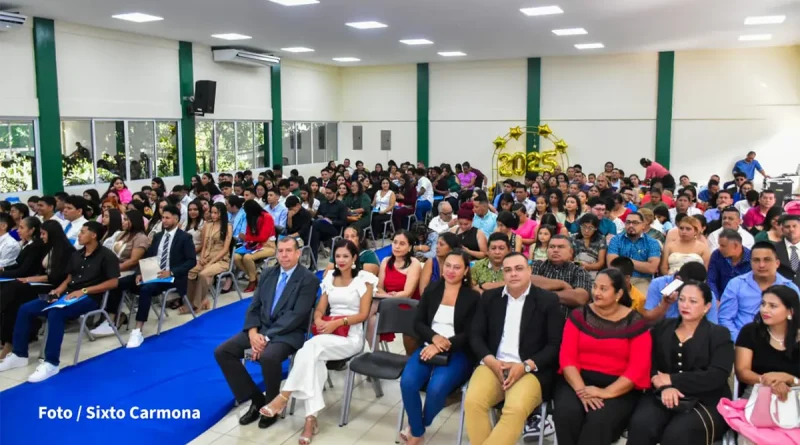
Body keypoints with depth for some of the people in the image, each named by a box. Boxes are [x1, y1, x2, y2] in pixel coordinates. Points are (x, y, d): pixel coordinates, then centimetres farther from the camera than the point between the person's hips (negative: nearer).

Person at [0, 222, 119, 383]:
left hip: (89, 298, -8)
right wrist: (58, 290, -2)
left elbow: (113, 282, -13)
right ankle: (19, 355, 5)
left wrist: (84, 291, -18)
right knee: (25, 309, -5)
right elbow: (69, 278, 21)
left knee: (55, 314, -35)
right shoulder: (76, 255, 18)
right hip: (68, 295, 8)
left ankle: (51, 363, -29)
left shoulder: (106, 255, -6)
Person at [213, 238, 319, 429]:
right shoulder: (268, 273, 12)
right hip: (261, 328, 7)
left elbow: (297, 316, -16)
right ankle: (256, 399, 1)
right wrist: (253, 333, -10)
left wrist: (267, 337, -21)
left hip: (288, 333, -6)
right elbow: (254, 307, 9)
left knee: (268, 357, -36)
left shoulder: (309, 279, -8)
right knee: (222, 352, -10)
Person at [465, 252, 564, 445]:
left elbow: (555, 345, -1)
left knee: (516, 408, -33)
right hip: (494, 365, 3)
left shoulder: (548, 300, 3)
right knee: (472, 402, -27)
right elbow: (475, 335, 11)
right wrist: (491, 361, -9)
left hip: (532, 371, -3)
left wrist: (525, 366, -14)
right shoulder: (489, 297, 13)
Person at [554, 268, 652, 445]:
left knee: (599, 420, -32)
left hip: (618, 389, -1)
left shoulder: (636, 322, 1)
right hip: (577, 381, 2)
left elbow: (638, 368, -7)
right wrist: (581, 389, -19)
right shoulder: (579, 316, 6)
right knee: (566, 413, -29)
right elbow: (567, 357, -2)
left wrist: (606, 393, -20)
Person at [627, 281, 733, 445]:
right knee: (640, 426, -29)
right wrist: (664, 387, -16)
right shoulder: (662, 328, 16)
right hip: (662, 395, 2)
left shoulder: (719, 335, 7)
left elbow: (716, 377, -8)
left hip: (705, 402, -2)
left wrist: (672, 380, -11)